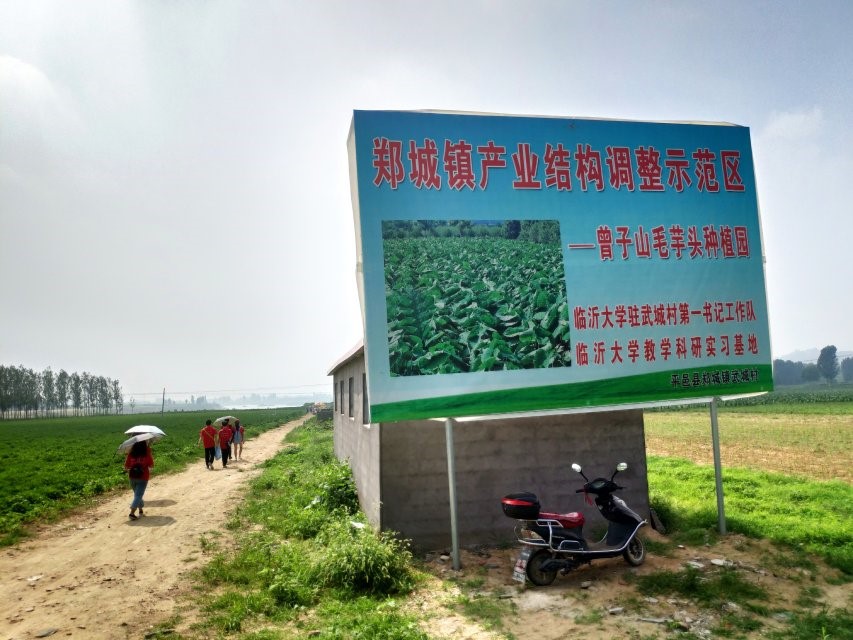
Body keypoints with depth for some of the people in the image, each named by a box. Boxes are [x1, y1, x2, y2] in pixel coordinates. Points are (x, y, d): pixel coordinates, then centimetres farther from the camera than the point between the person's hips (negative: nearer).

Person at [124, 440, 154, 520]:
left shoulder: (131, 453, -4)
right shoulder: (147, 454, -11)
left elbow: (126, 467, 0)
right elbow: (151, 465, -1)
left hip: (132, 477, 4)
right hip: (143, 478, -3)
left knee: (137, 494, 22)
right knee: (138, 495, -1)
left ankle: (141, 510, 34)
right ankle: (132, 513, -13)